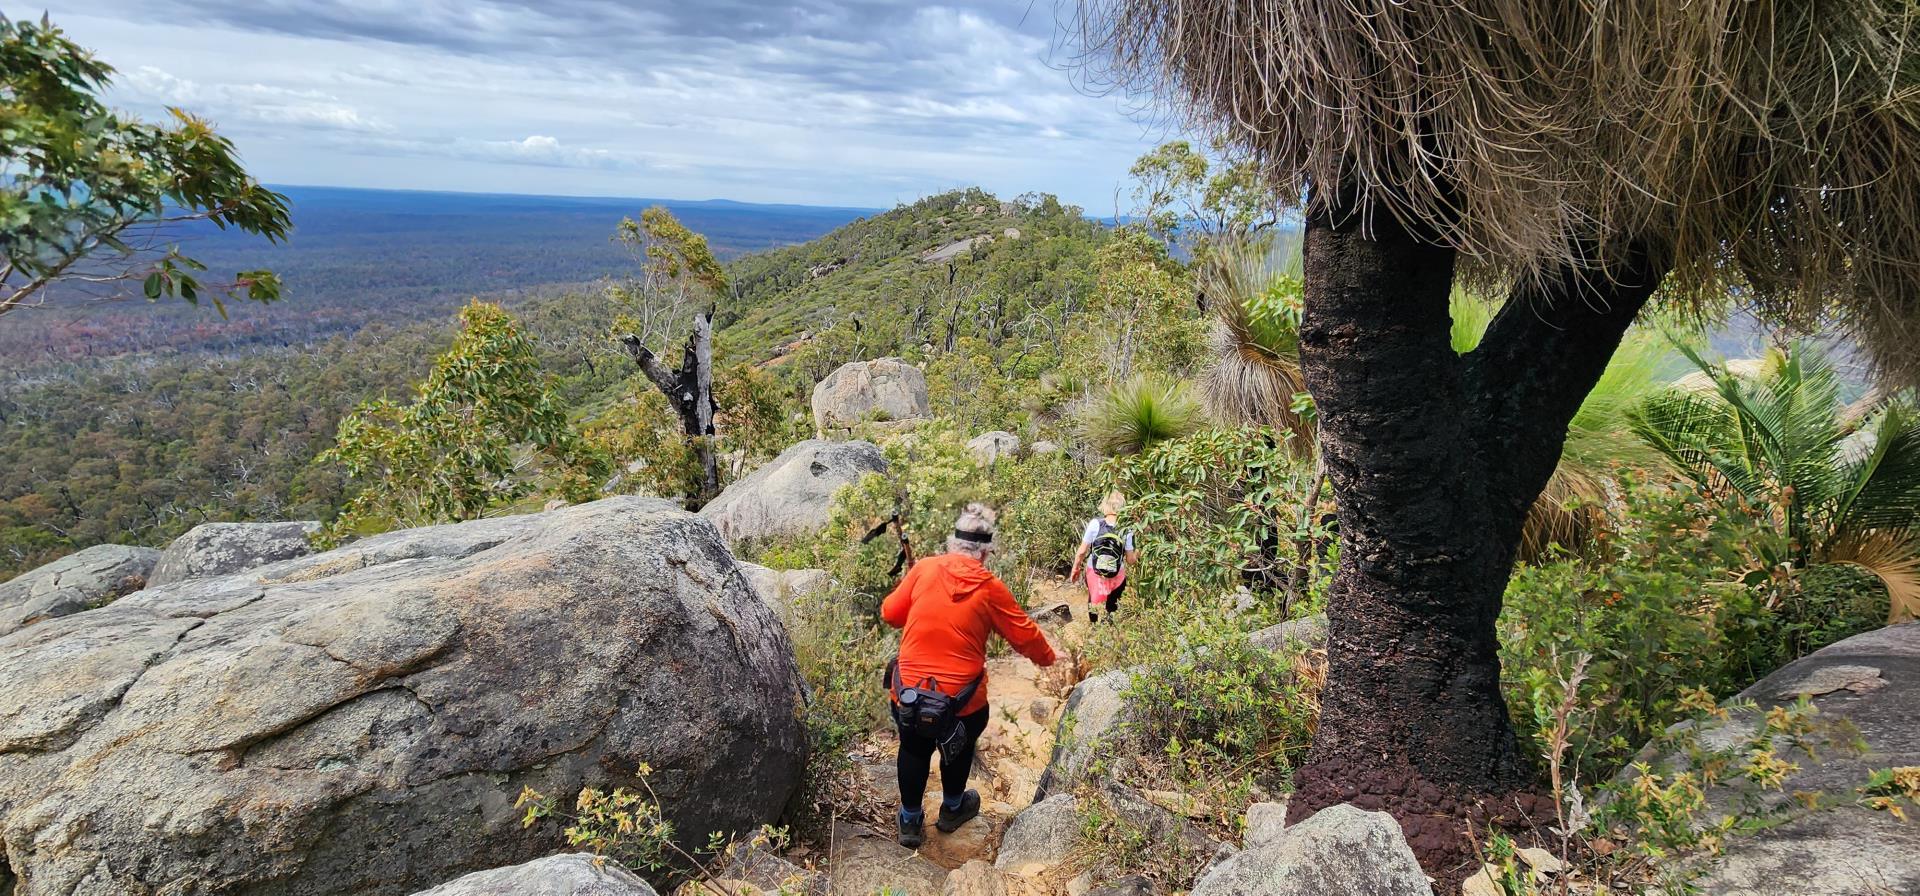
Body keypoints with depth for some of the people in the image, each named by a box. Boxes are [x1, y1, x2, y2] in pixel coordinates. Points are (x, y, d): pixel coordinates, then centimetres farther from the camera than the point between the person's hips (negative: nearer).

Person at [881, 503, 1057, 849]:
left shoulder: (924, 569, -8)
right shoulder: (991, 589, -11)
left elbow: (890, 612, 2)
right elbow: (1024, 635, 0)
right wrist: (1048, 657, 19)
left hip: (908, 690, 1)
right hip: (961, 697, -1)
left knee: (913, 749, 25)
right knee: (959, 747, 27)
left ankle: (910, 821, 40)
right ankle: (952, 810, 49)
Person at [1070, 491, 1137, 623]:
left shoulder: (1095, 524, -18)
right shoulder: (1126, 529, -16)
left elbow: (1082, 552, -13)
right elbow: (1130, 560, -9)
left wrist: (1075, 569, 3)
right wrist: (1138, 554, 13)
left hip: (1094, 573, 0)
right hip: (1117, 576, 0)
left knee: (1093, 600, 26)